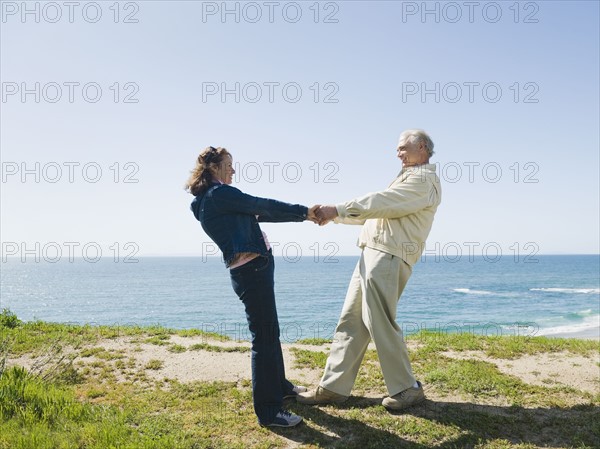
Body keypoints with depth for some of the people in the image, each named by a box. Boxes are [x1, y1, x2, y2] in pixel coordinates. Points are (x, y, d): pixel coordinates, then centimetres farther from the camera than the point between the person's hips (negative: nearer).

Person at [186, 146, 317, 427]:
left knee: (270, 332, 21)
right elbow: (261, 206, -9)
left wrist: (303, 214, 14)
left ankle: (279, 386, 37)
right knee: (264, 338, -7)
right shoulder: (219, 193, -12)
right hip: (252, 269, -11)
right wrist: (304, 212, 2)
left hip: (252, 269, 11)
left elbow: (256, 213, 16)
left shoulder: (211, 199, 18)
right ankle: (268, 411, 1)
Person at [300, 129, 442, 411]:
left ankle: (407, 388, 8)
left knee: (380, 322, -7)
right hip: (373, 254, 10)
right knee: (351, 320, 6)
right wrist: (334, 215, 17)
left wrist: (337, 210, -16)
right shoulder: (409, 178, 29)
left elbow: (380, 203, -17)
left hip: (388, 257, -10)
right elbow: (376, 210, 25)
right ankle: (334, 387, 10)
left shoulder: (423, 180, -4)